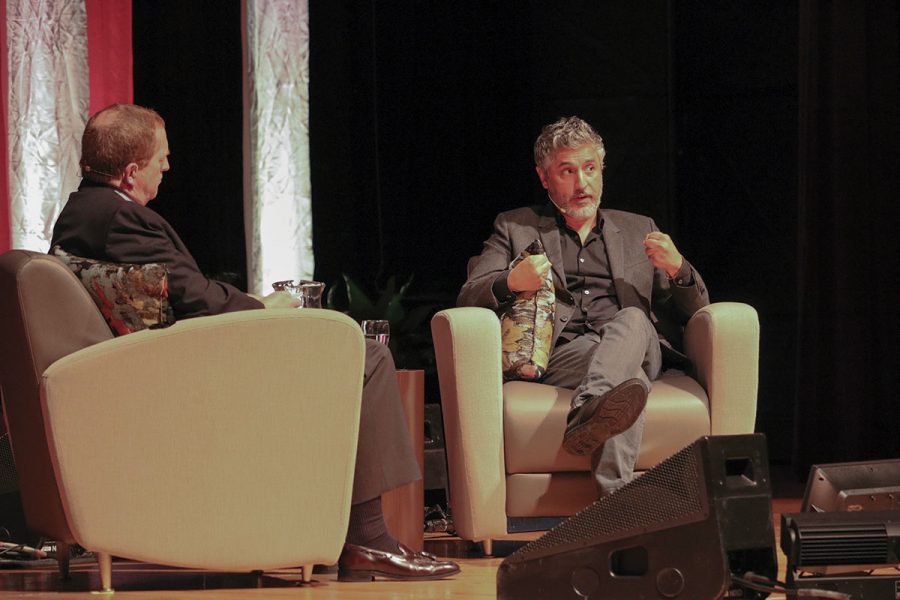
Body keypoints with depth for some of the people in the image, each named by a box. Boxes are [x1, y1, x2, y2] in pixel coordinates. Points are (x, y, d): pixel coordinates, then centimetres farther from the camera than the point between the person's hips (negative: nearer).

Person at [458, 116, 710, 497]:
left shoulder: (637, 229, 29)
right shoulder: (515, 228, 23)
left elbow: (693, 313, 24)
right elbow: (468, 299, 10)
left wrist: (677, 270, -1)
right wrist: (510, 283, -15)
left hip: (639, 350, 2)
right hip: (559, 357, -2)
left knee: (633, 320, -37)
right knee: (629, 378, -38)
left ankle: (586, 417, -64)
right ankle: (619, 495, -63)